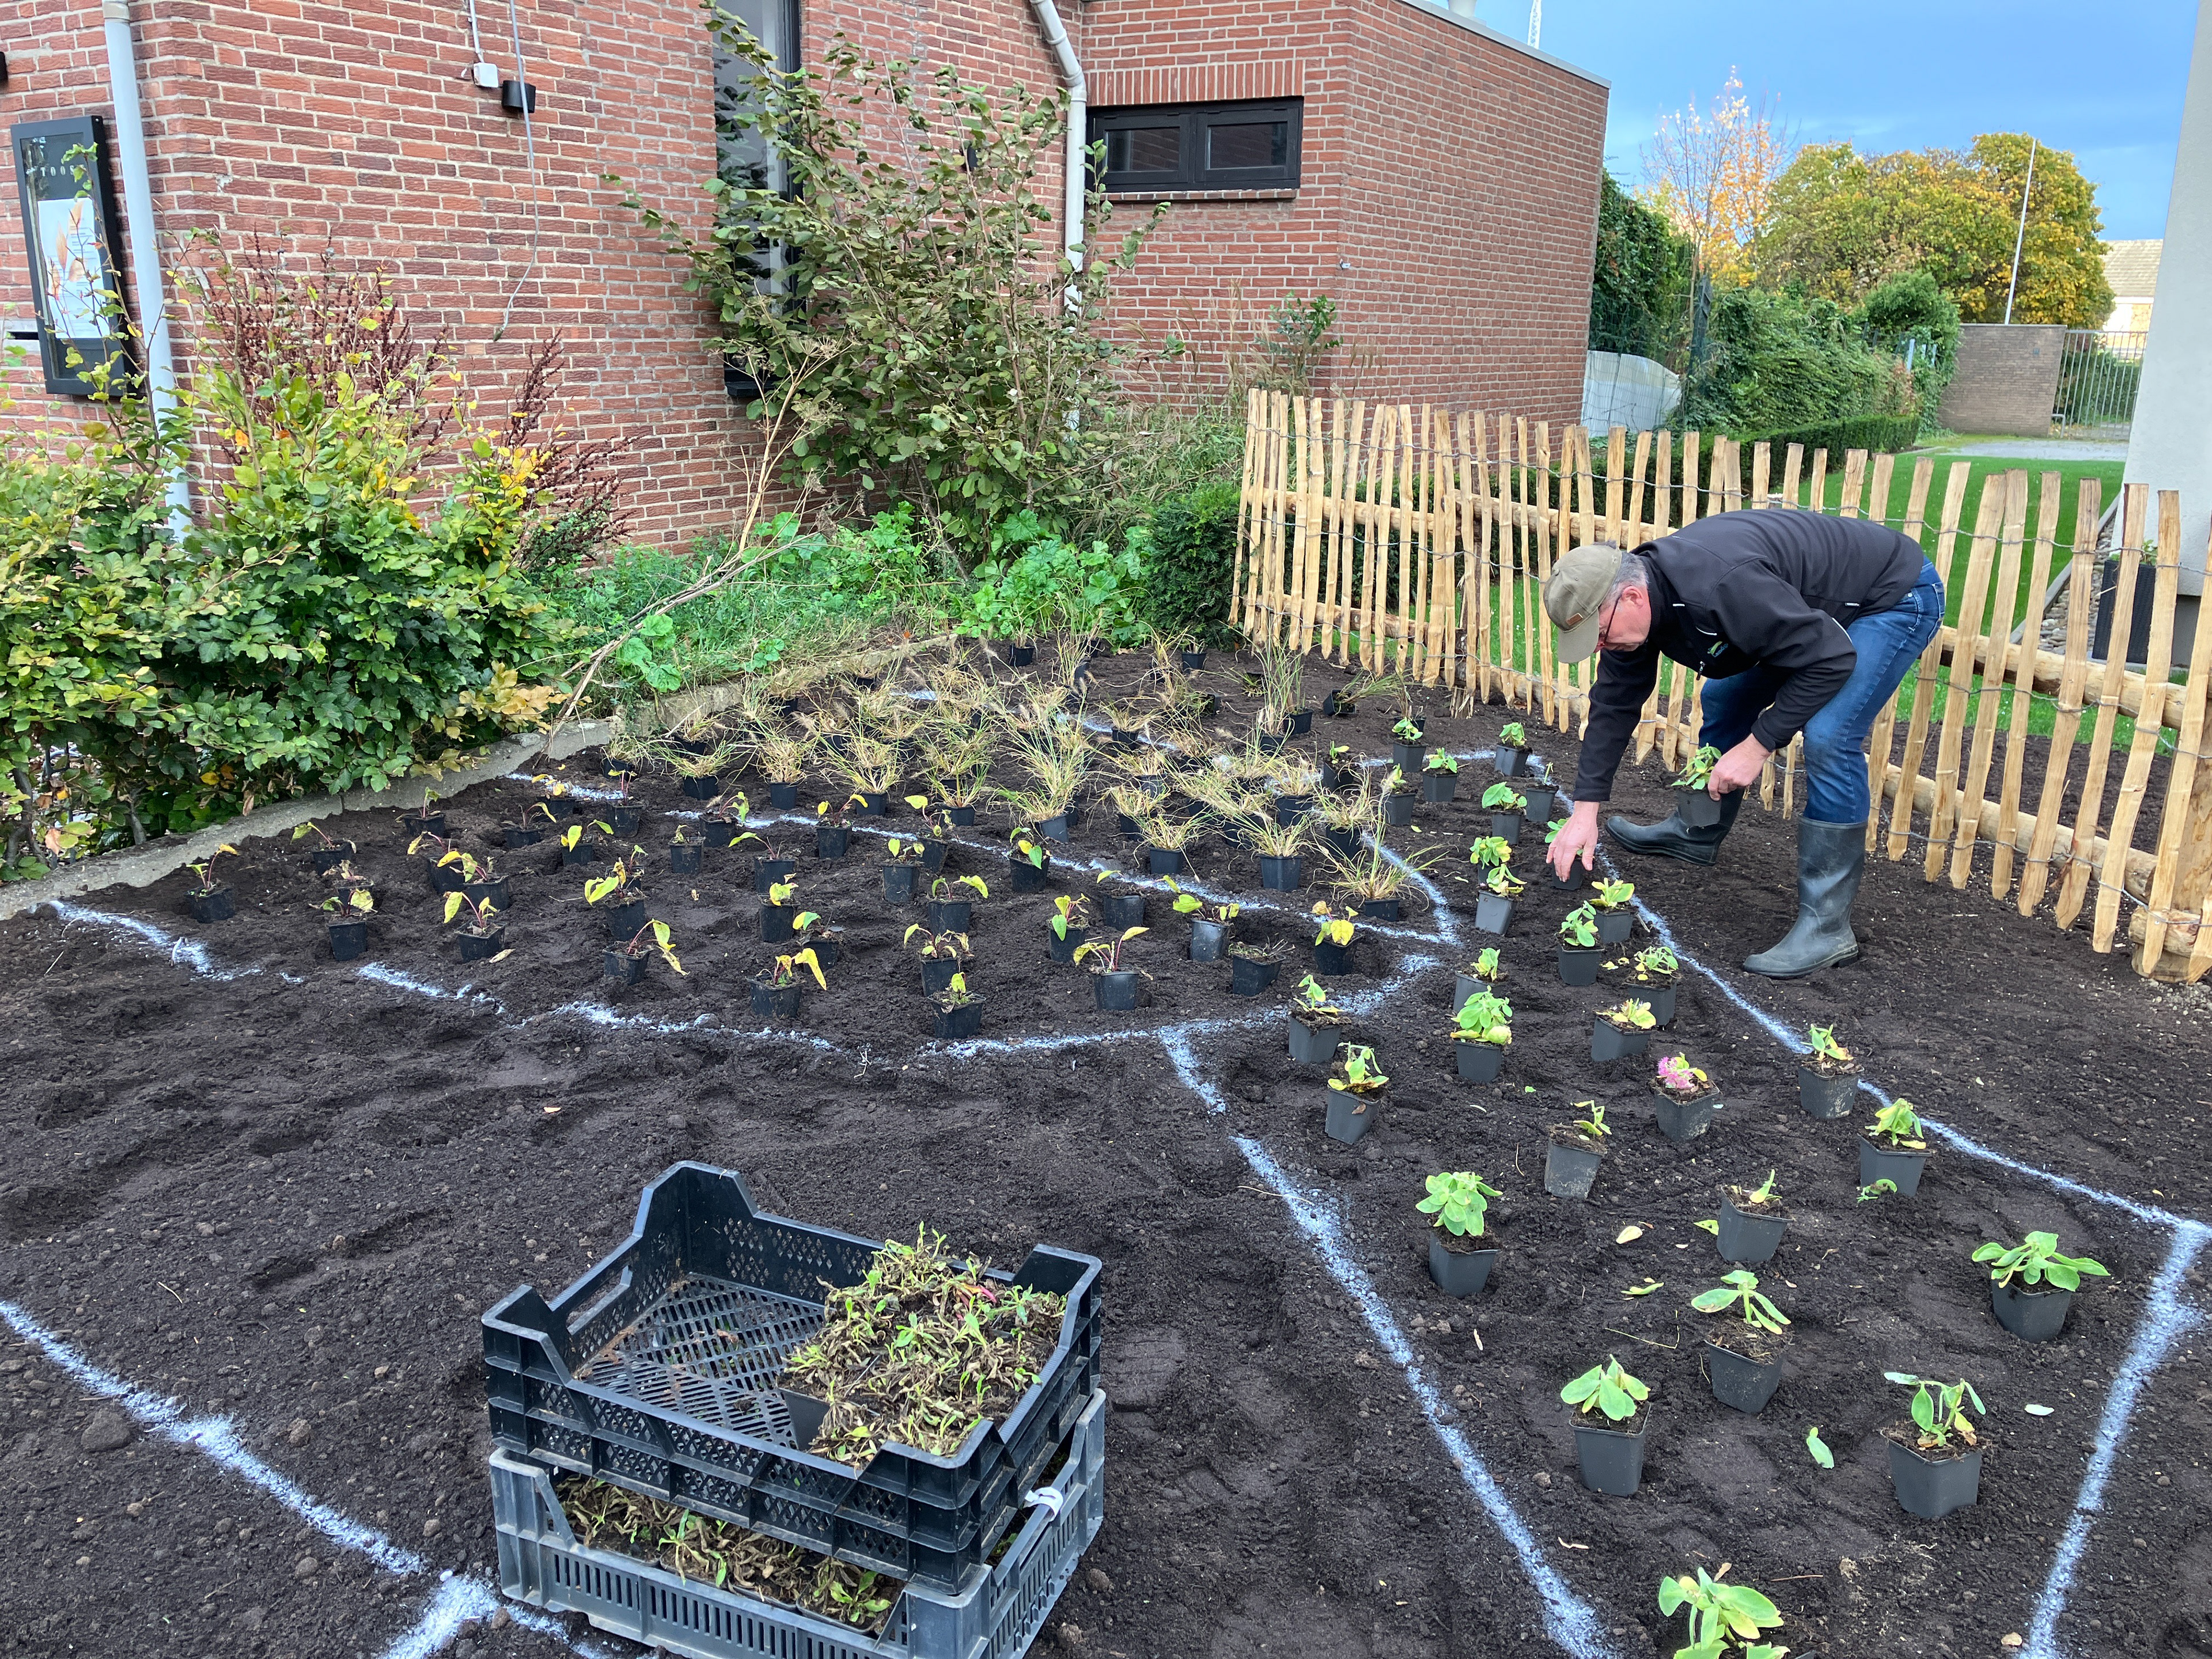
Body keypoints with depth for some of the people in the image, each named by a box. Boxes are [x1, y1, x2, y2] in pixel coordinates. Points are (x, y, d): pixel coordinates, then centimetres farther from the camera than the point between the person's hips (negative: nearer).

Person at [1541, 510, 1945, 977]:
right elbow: (1615, 703, -3)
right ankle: (1697, 835, 35)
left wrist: (1757, 747, -27)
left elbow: (1831, 660, -33)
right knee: (1724, 697, 13)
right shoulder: (1633, 595, -12)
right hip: (1815, 604, 9)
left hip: (1894, 596, -9)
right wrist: (1585, 811, -4)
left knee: (1828, 738, -24)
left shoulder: (1721, 587, -40)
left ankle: (1826, 925, -16)